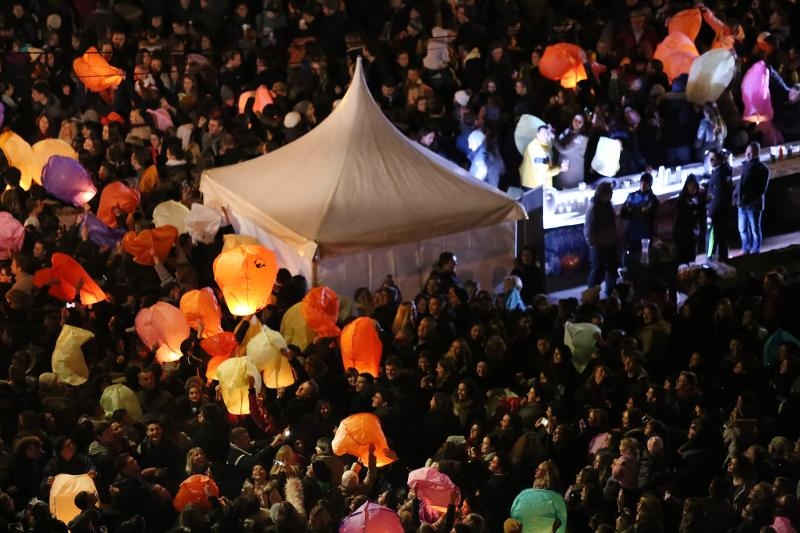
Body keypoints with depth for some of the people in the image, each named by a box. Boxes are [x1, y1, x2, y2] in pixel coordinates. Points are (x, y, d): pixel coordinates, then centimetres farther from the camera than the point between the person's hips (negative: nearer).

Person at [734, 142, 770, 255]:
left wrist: (748, 198, -20)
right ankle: (746, 250, 30)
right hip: (742, 203, 7)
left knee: (755, 229, 3)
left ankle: (755, 252, 11)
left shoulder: (762, 169, -9)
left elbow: (761, 189, -12)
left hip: (753, 204, -7)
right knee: (743, 229, 17)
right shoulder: (745, 165, 11)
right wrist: (736, 195, 7)